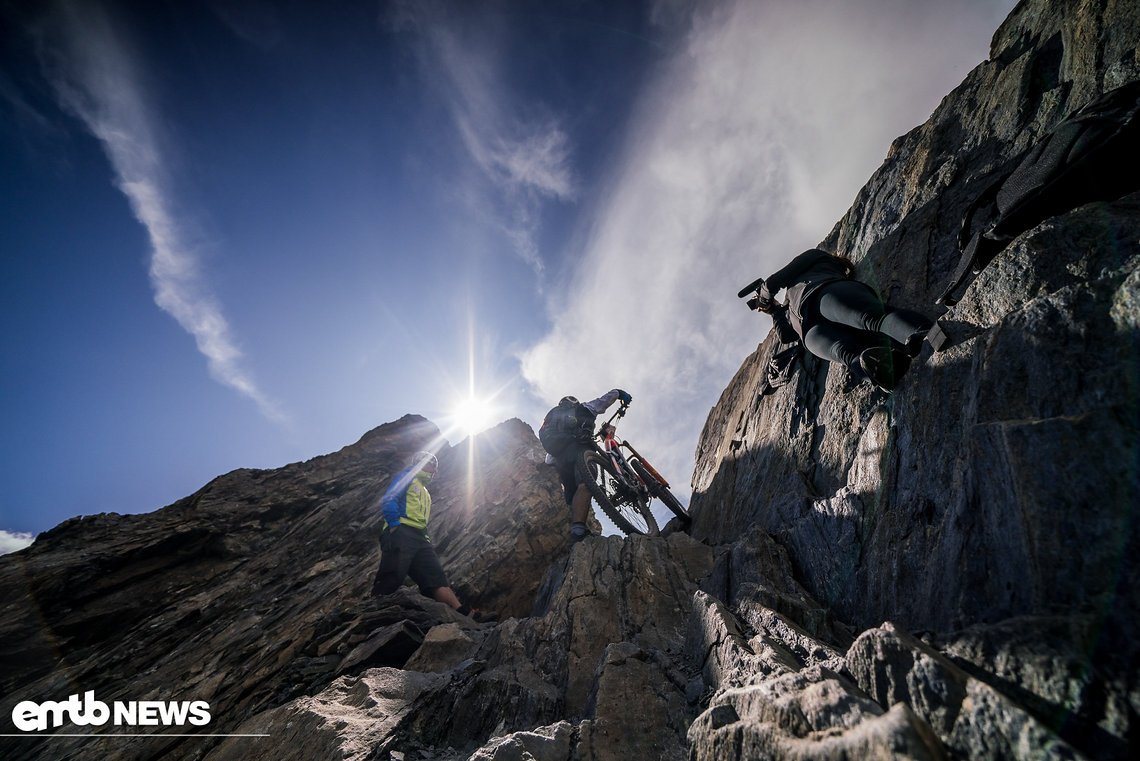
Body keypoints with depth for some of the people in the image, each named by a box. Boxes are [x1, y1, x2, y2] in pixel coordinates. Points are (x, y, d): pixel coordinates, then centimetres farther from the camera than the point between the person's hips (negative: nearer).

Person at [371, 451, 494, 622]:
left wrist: (426, 539, 17)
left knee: (436, 578, -8)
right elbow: (388, 500, -5)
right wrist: (394, 524, -17)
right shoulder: (406, 477, 10)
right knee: (392, 578, -21)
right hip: (401, 532, -8)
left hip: (420, 538, 8)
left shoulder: (425, 493, 35)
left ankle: (465, 613, -21)